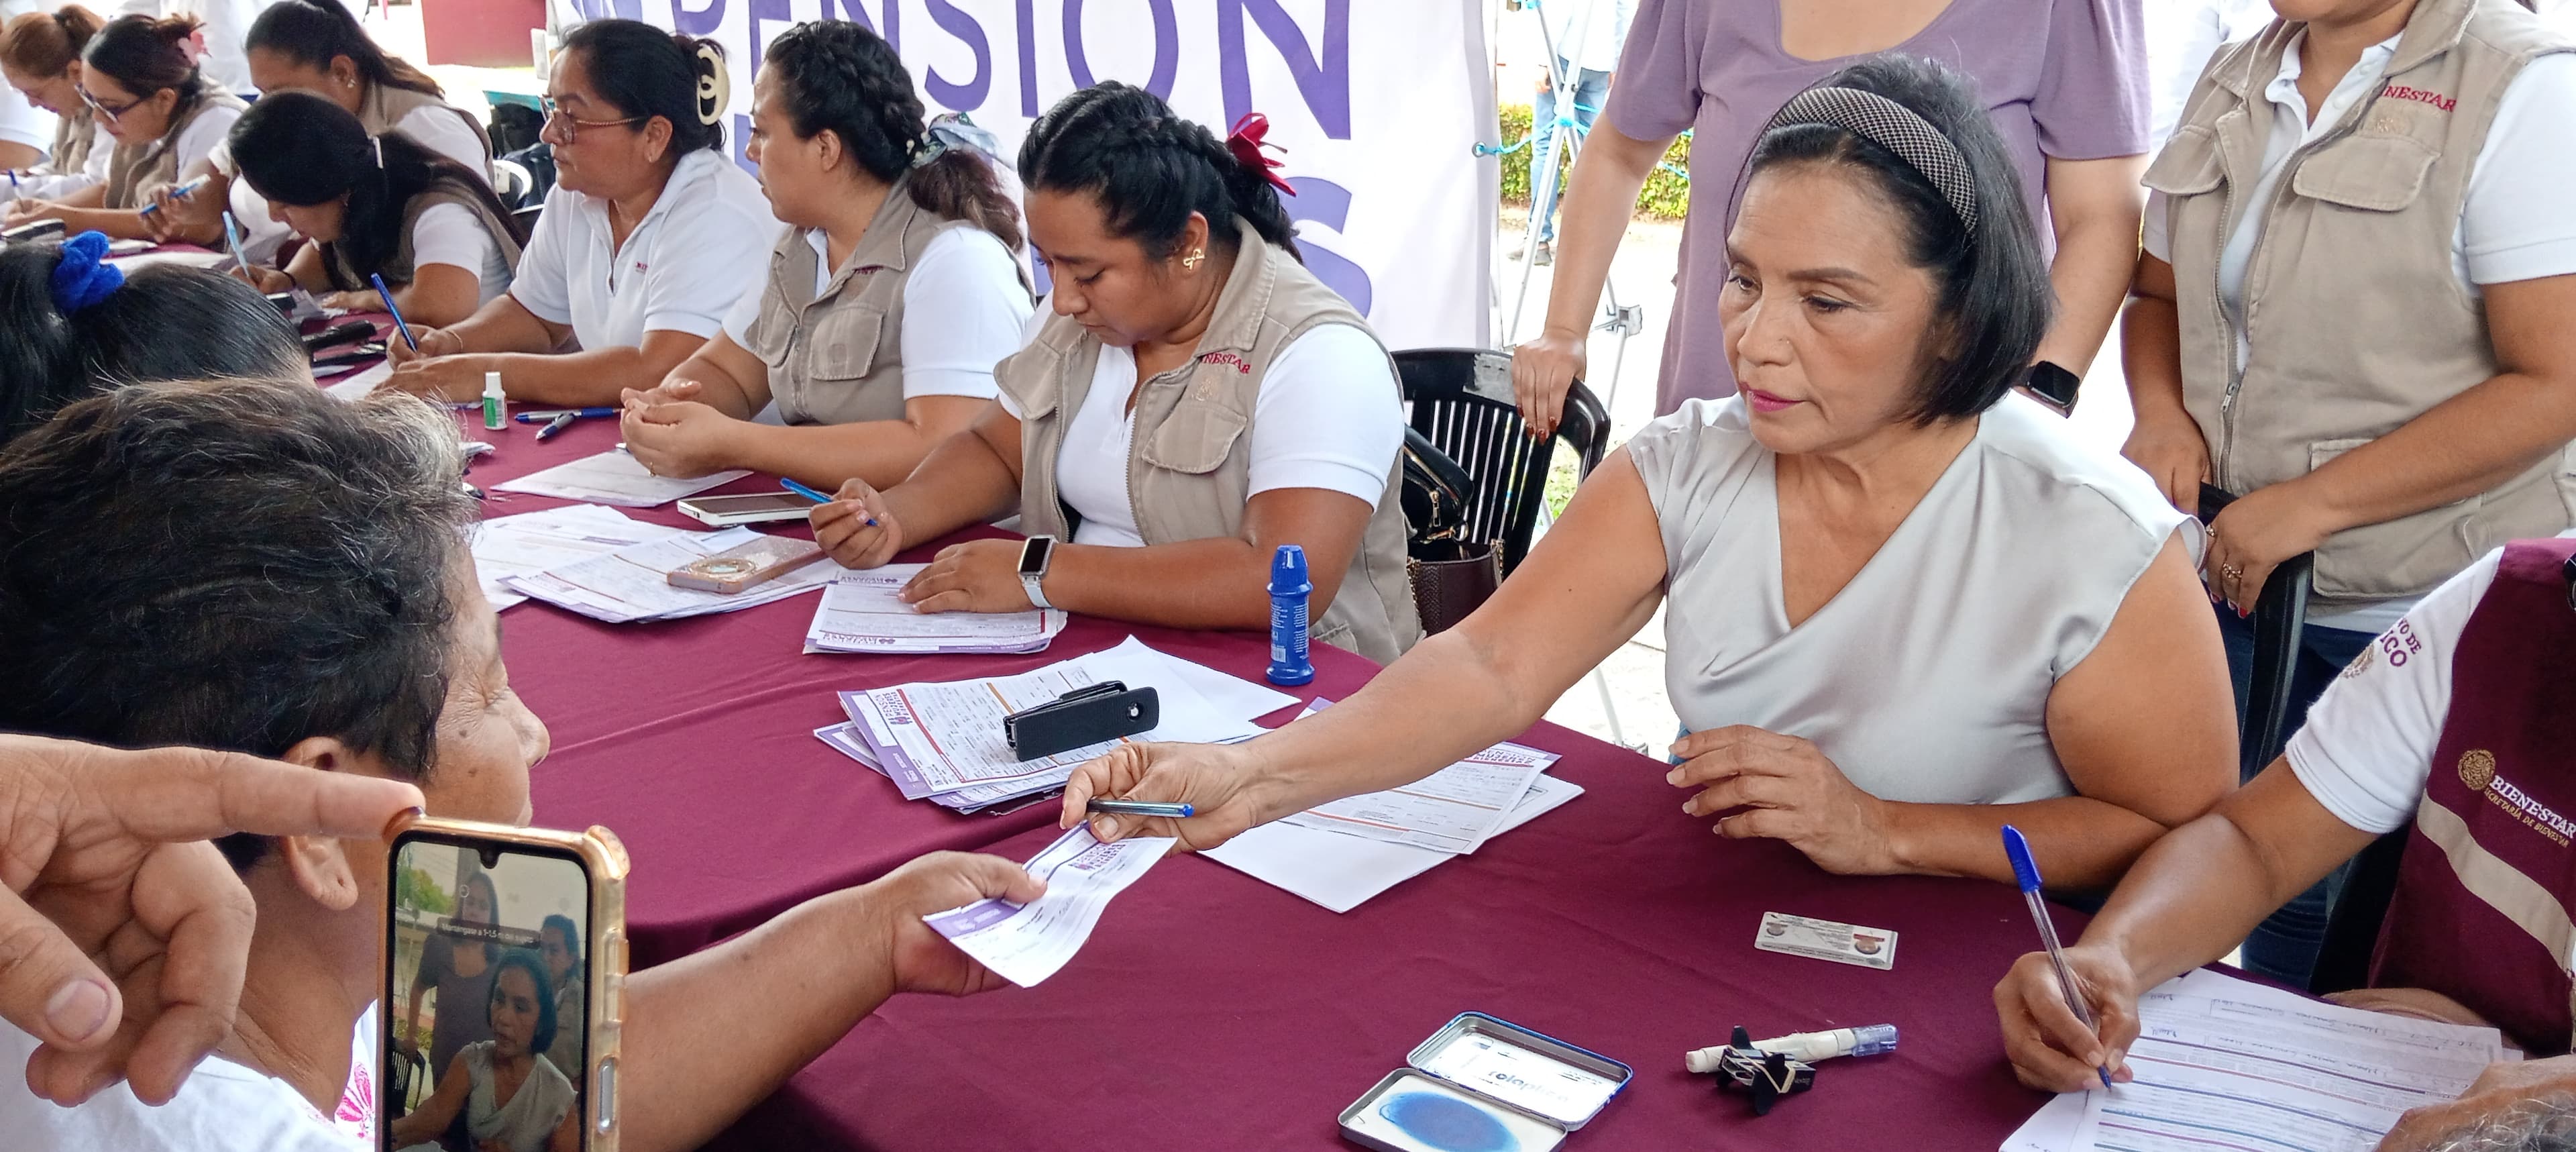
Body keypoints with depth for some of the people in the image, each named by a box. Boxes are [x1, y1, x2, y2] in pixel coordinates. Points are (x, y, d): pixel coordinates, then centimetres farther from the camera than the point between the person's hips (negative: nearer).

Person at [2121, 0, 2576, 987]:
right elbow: (2161, 291, 19)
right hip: (2239, 581, 5)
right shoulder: (2235, 84, 7)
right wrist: (2160, 413, -1)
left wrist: (2313, 503, -19)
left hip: (2429, 617, -5)